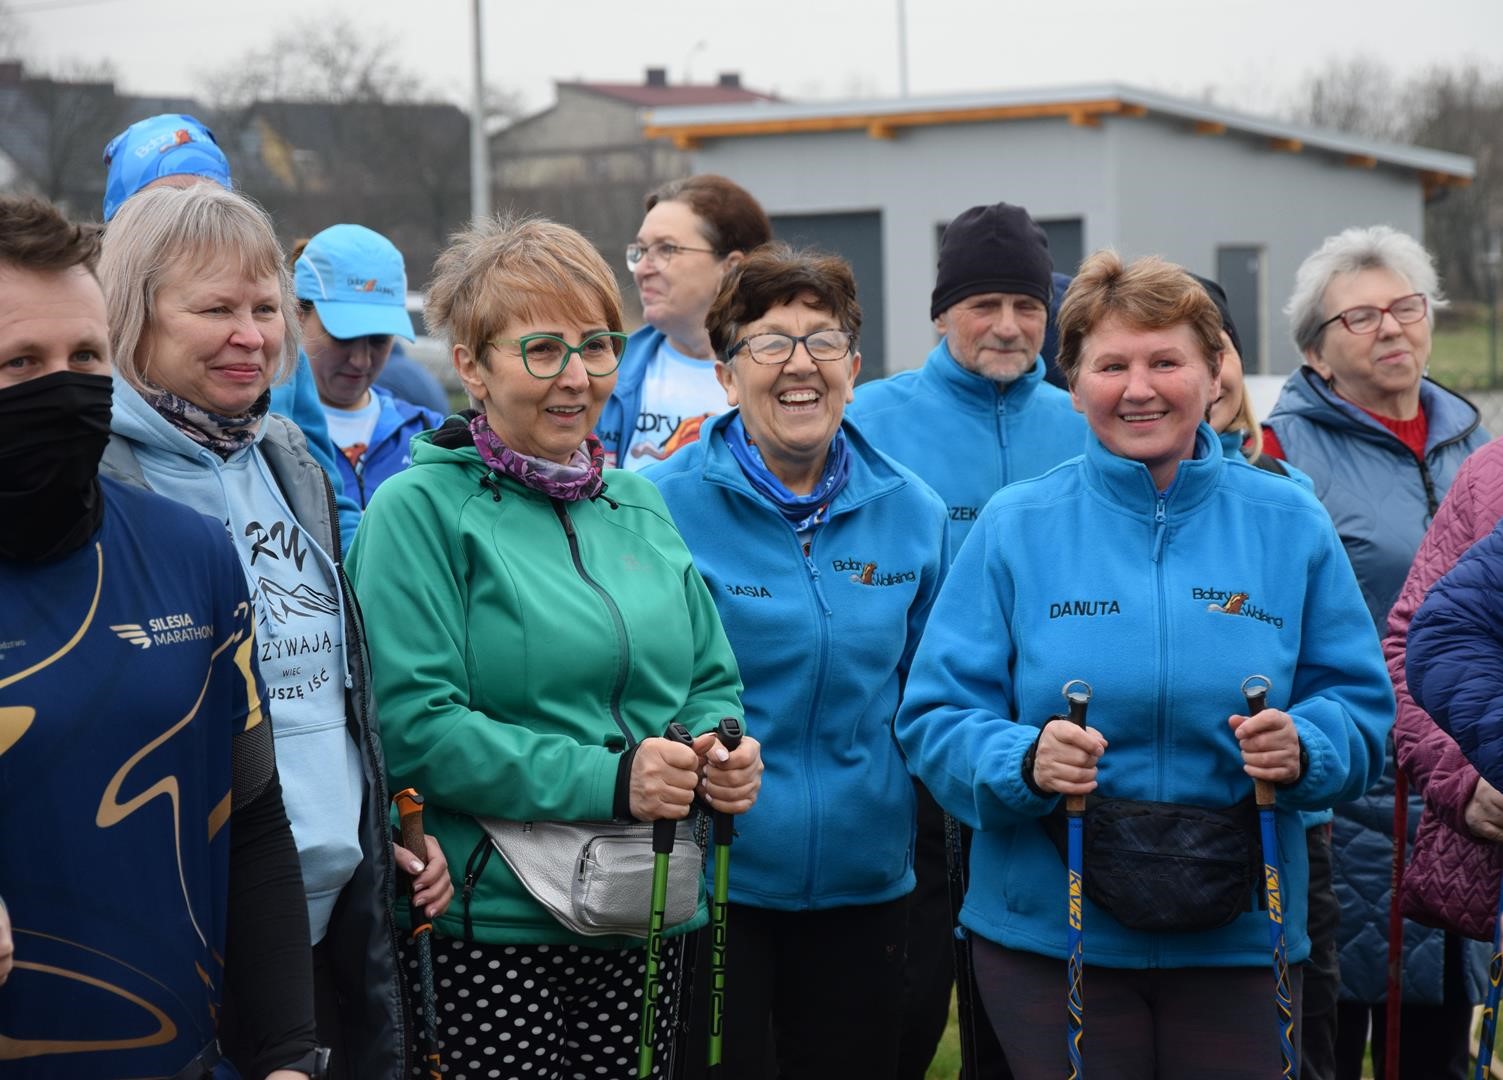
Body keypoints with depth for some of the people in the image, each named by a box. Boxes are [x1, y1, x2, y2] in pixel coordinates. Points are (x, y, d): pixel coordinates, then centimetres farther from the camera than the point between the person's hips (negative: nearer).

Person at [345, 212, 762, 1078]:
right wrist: (605, 780, -19)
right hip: (491, 930, -6)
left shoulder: (638, 505, 14)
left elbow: (711, 679, 19)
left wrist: (726, 755, -4)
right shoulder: (422, 510, -6)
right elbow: (414, 725, -15)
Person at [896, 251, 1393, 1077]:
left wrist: (1304, 748, -18)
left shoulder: (1289, 525, 4)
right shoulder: (1016, 528, 0)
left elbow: (1362, 706, 4)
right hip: (1049, 938, -1)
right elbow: (935, 717, -3)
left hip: (1241, 938, 1)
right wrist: (1023, 763, -23)